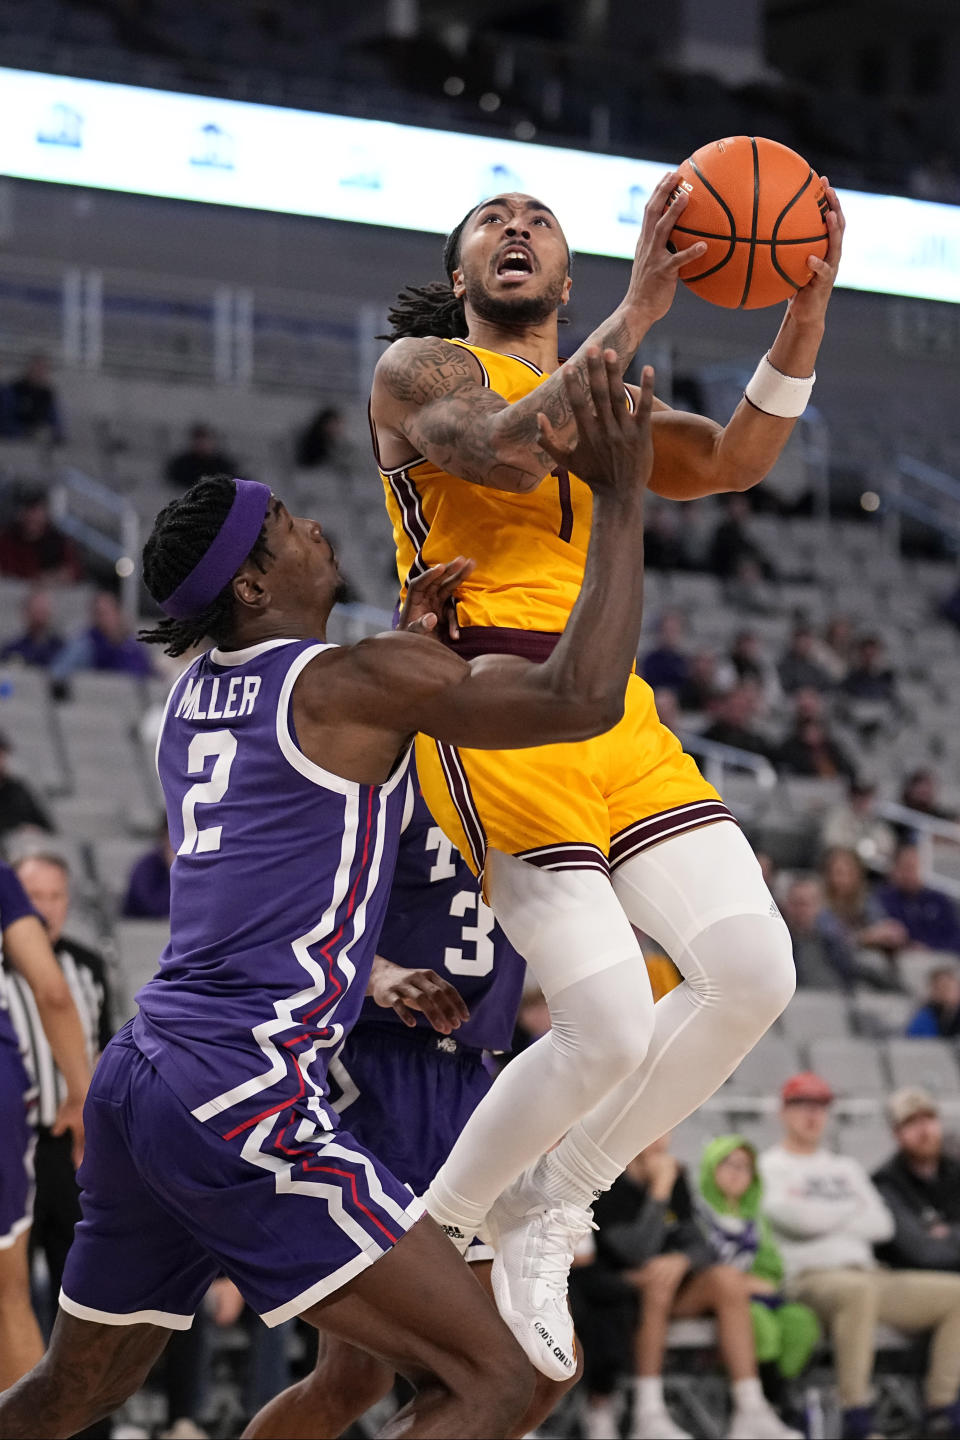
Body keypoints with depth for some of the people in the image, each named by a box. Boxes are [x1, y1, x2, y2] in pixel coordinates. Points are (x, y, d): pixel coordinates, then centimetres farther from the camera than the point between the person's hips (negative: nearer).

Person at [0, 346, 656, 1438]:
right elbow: (581, 698, -15)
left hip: (138, 1077, 9)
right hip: (242, 1094, -9)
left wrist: (407, 639, 27)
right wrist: (619, 499, -8)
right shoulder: (352, 680, -7)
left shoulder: (199, 692, 17)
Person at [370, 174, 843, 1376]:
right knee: (611, 1032, -17)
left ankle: (549, 1208, 9)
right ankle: (431, 1236, 7)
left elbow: (734, 462, 3)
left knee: (755, 973, -8)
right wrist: (639, 311, -22)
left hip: (614, 711, 7)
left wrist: (807, 308, -10)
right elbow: (506, 454, -19)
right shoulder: (421, 367, 4)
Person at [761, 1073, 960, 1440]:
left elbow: (882, 1226, 13)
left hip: (869, 1275, 7)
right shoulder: (767, 1168, 9)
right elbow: (799, 1218, -9)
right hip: (809, 1280, -7)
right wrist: (851, 1209, 9)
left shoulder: (846, 1169, 28)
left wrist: (824, 1216, 0)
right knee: (859, 1290, -42)